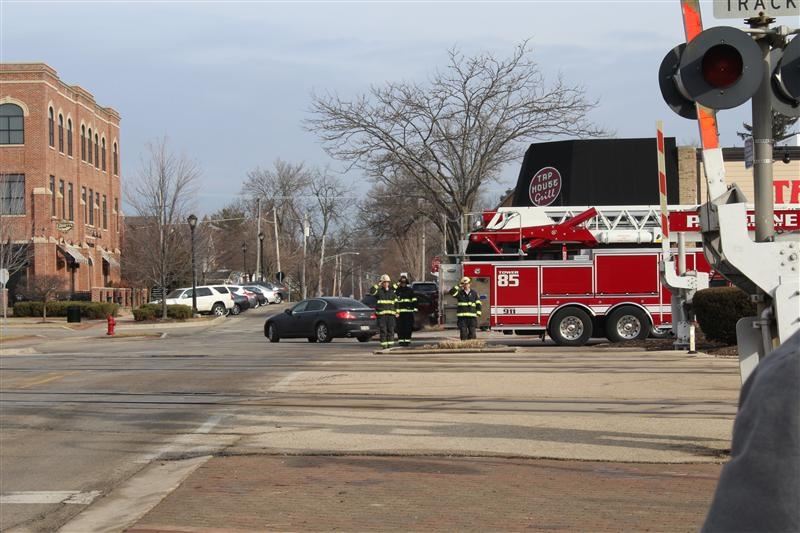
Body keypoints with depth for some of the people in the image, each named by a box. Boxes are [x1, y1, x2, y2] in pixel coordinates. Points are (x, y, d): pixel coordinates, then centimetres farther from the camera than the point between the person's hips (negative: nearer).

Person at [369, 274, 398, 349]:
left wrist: (397, 312, 10)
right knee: (383, 330, -5)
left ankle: (390, 344, 5)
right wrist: (378, 285, -17)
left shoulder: (392, 292, 14)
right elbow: (371, 291, -18)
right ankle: (383, 344, -2)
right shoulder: (379, 291, 4)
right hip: (381, 314, -3)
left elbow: (396, 303, 17)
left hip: (391, 314, 3)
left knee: (391, 329, 0)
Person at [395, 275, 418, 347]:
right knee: (400, 327, -1)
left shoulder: (410, 290, 10)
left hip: (408, 311, 1)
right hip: (399, 312, -1)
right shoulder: (397, 290, 7)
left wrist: (415, 308, 3)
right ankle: (400, 340, 4)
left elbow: (414, 300, 10)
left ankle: (407, 340, 5)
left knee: (408, 327, 0)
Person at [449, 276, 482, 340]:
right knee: (463, 332, -2)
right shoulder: (459, 293, 8)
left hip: (472, 316, 0)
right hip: (462, 316, 0)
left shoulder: (474, 293, 10)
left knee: (472, 332, -1)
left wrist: (478, 313, 1)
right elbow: (451, 292, -10)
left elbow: (478, 304, 10)